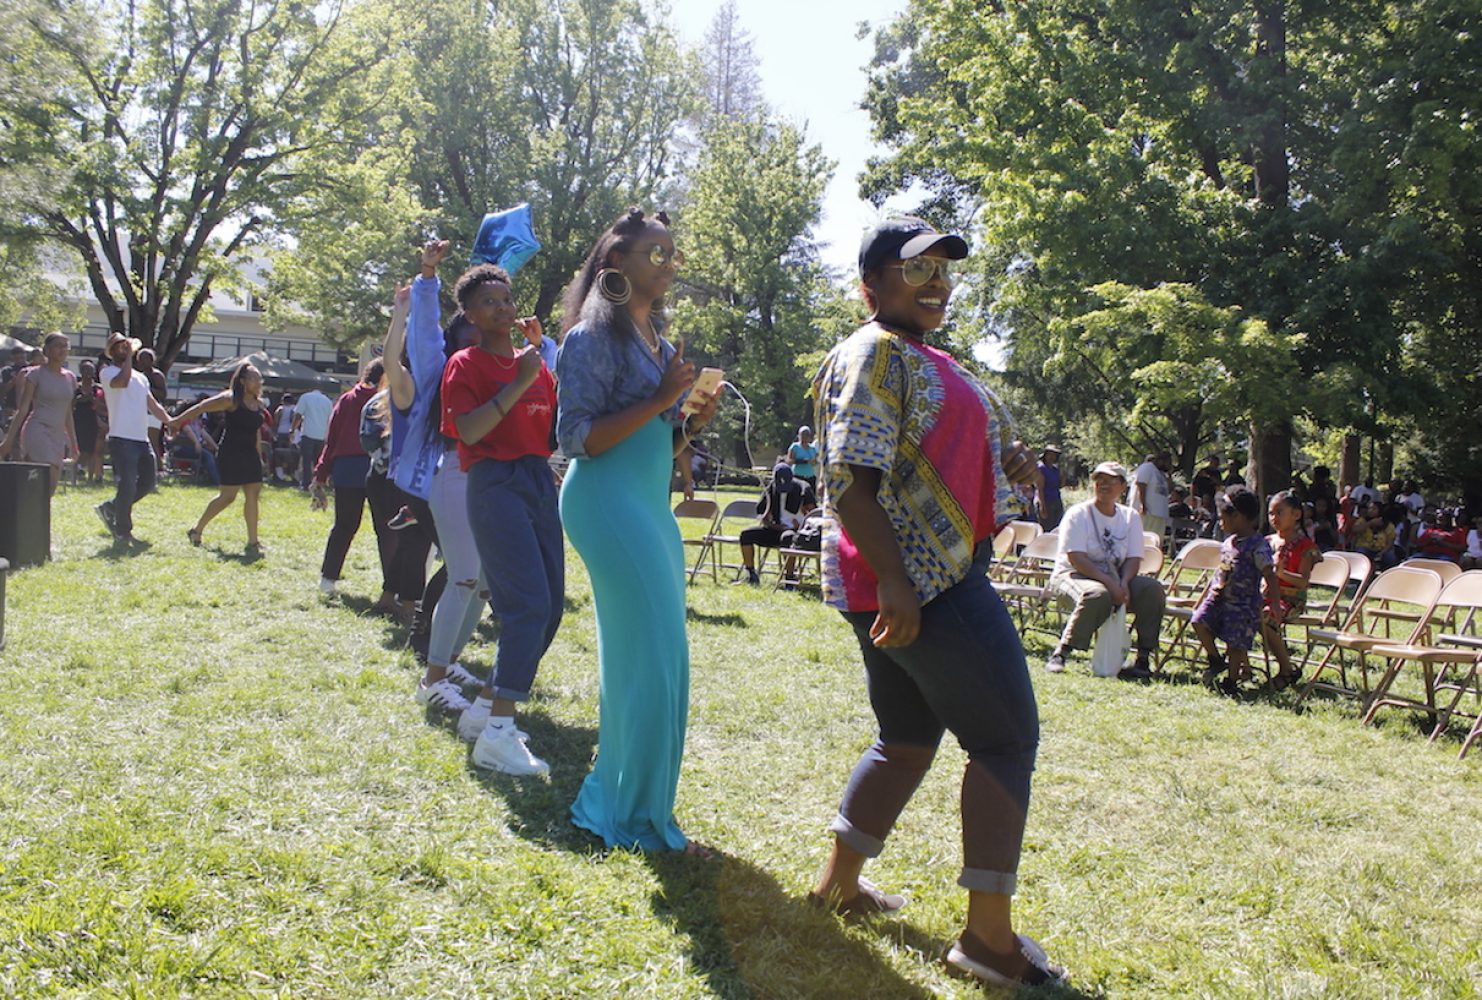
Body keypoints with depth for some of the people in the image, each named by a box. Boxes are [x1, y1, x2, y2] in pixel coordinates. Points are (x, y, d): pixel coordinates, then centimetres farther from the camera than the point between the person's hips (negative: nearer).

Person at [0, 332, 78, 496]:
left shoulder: (70, 378, 14)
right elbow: (22, 409, -3)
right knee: (47, 487, -17)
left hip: (58, 436, 6)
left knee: (50, 489, 2)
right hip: (38, 432, -6)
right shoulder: (36, 374, -2)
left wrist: (73, 443, 20)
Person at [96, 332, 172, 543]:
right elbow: (122, 381, -25)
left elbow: (153, 405, 21)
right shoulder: (108, 372, -2)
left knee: (147, 484, 9)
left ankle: (110, 508, 25)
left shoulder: (140, 377, 21)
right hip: (122, 438, -8)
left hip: (142, 439, 8)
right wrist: (129, 355, -16)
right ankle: (123, 531, 4)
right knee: (128, 485, -9)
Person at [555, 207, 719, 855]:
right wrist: (660, 401, -17)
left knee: (637, 660, 12)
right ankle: (640, 820, 2)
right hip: (610, 503, -9)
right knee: (654, 659, -9)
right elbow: (576, 439, -14)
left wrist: (693, 420, 1)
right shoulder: (596, 335, -7)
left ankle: (611, 803, 23)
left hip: (651, 507, 9)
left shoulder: (657, 342, 17)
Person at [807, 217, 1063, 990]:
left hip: (912, 582, 11)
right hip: (921, 582, -11)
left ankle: (839, 882, 30)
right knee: (1006, 739, -6)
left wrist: (1005, 462, 10)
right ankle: (988, 935, -2)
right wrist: (892, 579, -28)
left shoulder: (925, 360, 20)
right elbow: (851, 479, -21)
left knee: (908, 741, 19)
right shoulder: (877, 354, -12)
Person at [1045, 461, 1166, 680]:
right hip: (1072, 575, -5)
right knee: (1097, 595, -38)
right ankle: (1060, 653, -27)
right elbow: (1076, 558, -17)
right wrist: (1109, 582, -27)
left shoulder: (1130, 517, 10)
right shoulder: (1078, 514, -6)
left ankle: (1143, 657, -13)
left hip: (1115, 578, 5)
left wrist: (1123, 584, -19)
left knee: (1153, 590, -20)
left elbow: (1134, 559, 3)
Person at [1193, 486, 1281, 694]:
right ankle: (1216, 660, 11)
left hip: (1244, 604, -7)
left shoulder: (1257, 545, -15)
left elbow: (1270, 577, -17)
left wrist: (1275, 608, -21)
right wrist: (1205, 597, 25)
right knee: (1199, 621, -8)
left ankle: (1231, 681, 13)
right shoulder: (1228, 542, 11)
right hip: (1219, 597, 7)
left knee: (1236, 642, -3)